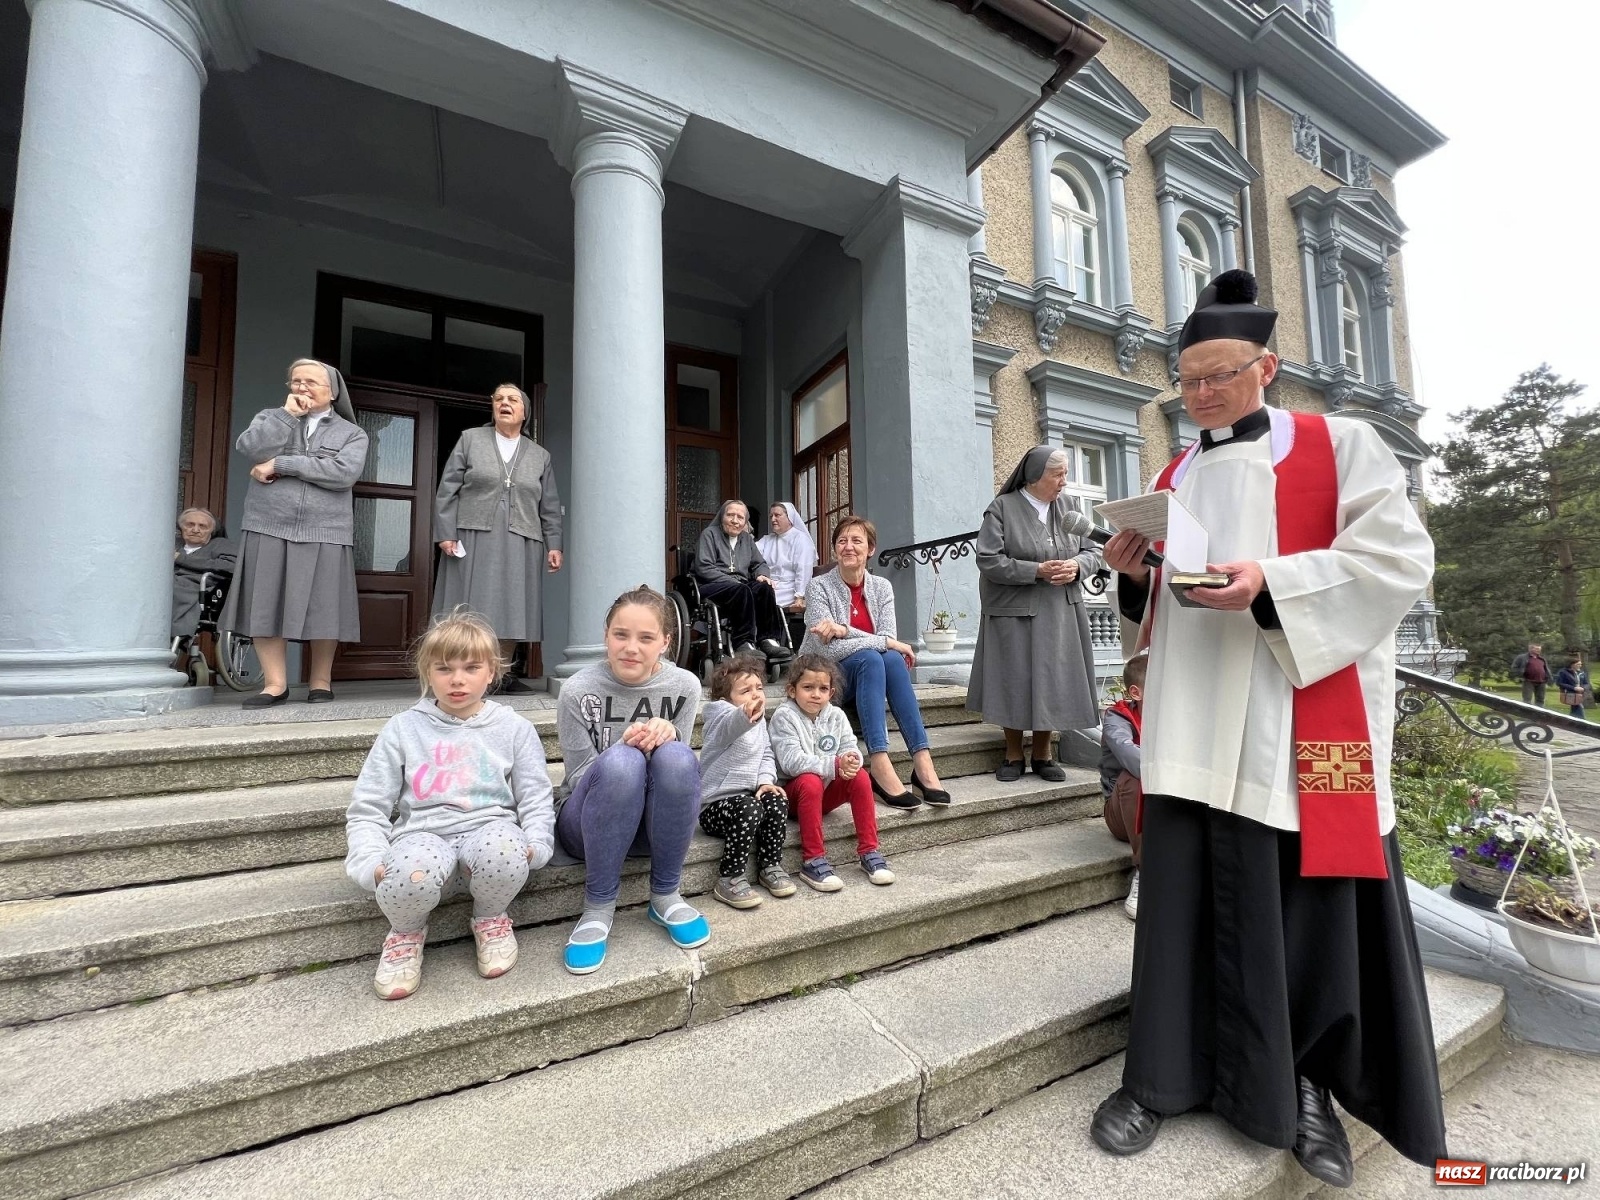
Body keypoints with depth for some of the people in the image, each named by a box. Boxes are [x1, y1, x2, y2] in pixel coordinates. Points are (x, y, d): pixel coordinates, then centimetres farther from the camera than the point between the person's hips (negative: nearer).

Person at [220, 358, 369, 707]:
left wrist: (280, 465, -8)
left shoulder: (352, 433, 9)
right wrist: (287, 414, -3)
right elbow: (251, 448, -5)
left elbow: (344, 473, -10)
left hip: (324, 533, -2)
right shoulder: (271, 417, 17)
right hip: (269, 528, 2)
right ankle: (275, 683, 6)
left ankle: (321, 682, 11)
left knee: (321, 609, -1)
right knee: (265, 606, -1)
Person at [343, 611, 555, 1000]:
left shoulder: (514, 728, 10)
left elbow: (535, 799, 7)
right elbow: (367, 809, 9)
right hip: (424, 836, 1)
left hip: (489, 830, 0)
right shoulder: (403, 729, 11)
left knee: (504, 848, -38)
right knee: (413, 872, -37)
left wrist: (535, 845, -12)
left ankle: (491, 920, 0)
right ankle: (406, 932, 2)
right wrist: (371, 862, -8)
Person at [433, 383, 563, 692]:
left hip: (520, 544, 2)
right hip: (474, 539, -1)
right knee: (472, 608, -3)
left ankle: (502, 674, 9)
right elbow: (447, 490, 5)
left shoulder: (541, 455, 16)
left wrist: (554, 545, 4)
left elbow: (550, 506, 13)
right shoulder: (470, 439, 11)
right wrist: (446, 533, -5)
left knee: (511, 608, 1)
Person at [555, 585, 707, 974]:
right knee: (622, 761, -35)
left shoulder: (684, 686, -8)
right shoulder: (578, 691, -14)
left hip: (657, 820, 2)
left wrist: (667, 735, -26)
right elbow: (578, 777, -9)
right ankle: (599, 908, -17)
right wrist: (625, 744, -30)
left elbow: (681, 770, -1)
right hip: (589, 822, -2)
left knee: (675, 756, -31)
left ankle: (665, 897, -12)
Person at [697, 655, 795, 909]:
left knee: (776, 802, -19)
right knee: (750, 809, -31)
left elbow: (766, 754, 16)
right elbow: (728, 726, -41)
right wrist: (745, 717, -65)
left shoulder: (759, 721, 10)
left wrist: (765, 780, -5)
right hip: (714, 803, -7)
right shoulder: (722, 715, -15)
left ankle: (771, 866, 0)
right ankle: (729, 879, -18)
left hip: (746, 794, 7)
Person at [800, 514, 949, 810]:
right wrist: (886, 643, -21)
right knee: (870, 658, -32)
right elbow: (828, 650, -20)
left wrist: (843, 630, -25)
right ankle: (879, 766, -41)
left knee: (892, 659, -29)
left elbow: (889, 641, -11)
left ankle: (922, 761, -33)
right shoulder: (818, 587, -9)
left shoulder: (881, 588, 3)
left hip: (868, 674, 3)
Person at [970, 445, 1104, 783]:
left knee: (1053, 682, 6)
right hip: (1014, 613, -4)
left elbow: (1092, 552, 11)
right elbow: (989, 560, -14)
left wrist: (1076, 566, -11)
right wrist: (1038, 570, -18)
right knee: (1015, 684, 1)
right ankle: (1013, 756, 18)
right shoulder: (1002, 509, -6)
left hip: (1060, 615, 4)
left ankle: (1042, 755, 22)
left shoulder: (1067, 507, 9)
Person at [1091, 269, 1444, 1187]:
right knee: (1186, 891, 5)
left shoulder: (1339, 447, 5)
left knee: (1310, 896, 5)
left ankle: (1306, 1081, 27)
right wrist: (1136, 575, -5)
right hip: (1195, 720, 4)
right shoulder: (1174, 479, 17)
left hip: (1301, 718, -3)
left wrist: (1269, 584, -21)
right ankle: (1168, 1074, 18)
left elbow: (1400, 557, -7)